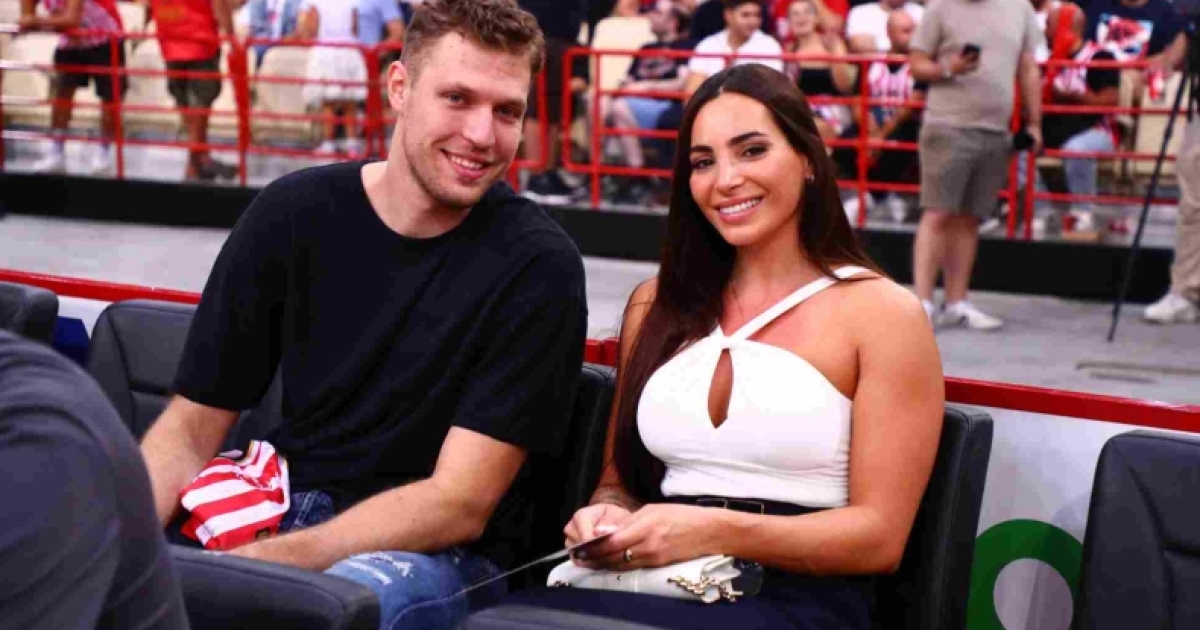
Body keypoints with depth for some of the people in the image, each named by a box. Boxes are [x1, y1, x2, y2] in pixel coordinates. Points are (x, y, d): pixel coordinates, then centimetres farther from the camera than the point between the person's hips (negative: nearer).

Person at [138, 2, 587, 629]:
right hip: (278, 515, 3)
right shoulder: (293, 213, -1)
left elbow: (459, 503, -14)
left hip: (438, 554, -3)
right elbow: (190, 429, 0)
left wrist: (257, 562, -25)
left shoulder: (537, 265, -11)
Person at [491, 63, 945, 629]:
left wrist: (717, 532, -18)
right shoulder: (657, 303, 16)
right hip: (658, 583, 4)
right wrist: (607, 519, -3)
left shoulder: (880, 312, 0)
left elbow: (880, 536, -5)